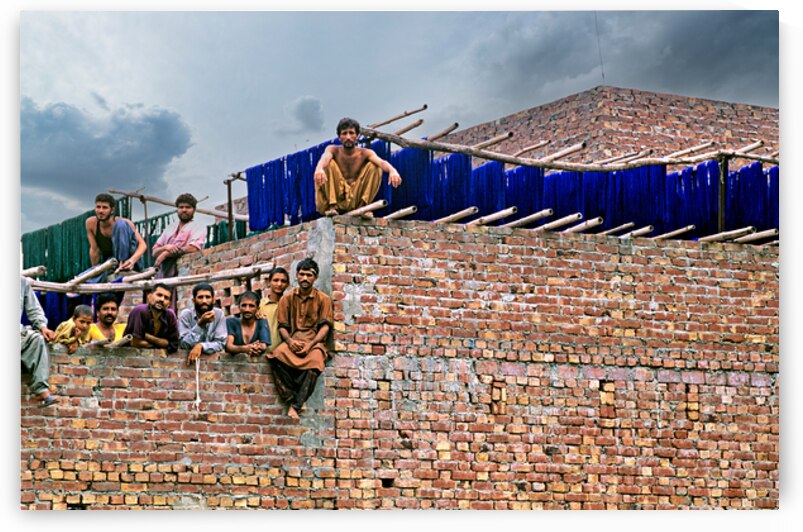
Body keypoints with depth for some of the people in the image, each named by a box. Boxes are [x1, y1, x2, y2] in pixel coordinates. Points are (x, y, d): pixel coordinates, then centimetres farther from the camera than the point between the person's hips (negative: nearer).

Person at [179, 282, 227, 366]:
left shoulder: (219, 314, -2)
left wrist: (201, 346, -23)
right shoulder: (186, 314, -4)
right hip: (187, 357, -1)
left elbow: (220, 343, -6)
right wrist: (200, 324, -21)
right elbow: (183, 344, -11)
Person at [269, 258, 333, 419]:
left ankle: (295, 405, -34)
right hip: (292, 341, 2)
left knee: (315, 360, -38)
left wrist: (310, 344, -16)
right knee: (277, 356, -34)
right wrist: (290, 341, -13)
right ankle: (294, 399, -29)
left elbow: (325, 327, -1)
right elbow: (282, 326, 9)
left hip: (314, 342, -1)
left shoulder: (323, 299, 7)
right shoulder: (288, 298, 12)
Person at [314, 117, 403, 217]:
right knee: (330, 163, -18)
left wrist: (392, 170, -48)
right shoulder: (333, 150, -3)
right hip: (336, 197, -1)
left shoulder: (365, 153, -2)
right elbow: (325, 158, -28)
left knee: (374, 166, -14)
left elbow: (381, 162, -24)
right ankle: (332, 206, -20)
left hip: (355, 200, 1)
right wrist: (319, 169, -54)